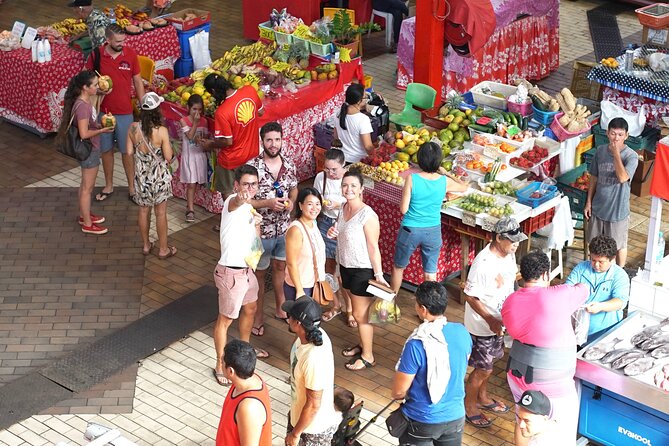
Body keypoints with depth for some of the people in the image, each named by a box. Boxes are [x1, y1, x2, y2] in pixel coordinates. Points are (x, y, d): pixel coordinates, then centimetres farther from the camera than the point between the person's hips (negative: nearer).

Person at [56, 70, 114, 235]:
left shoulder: (85, 101, 2)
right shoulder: (82, 106, -28)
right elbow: (84, 133, -29)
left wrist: (100, 125, 2)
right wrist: (102, 130, -19)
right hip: (89, 151, -10)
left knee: (85, 185, 24)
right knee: (88, 187, 4)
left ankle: (84, 214, 39)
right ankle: (87, 224, 16)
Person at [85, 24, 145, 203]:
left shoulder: (130, 54, -7)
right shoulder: (96, 55, -8)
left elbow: (138, 81, 2)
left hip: (124, 112, -1)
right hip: (103, 110, 1)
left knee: (127, 150, 7)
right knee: (106, 149, 14)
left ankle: (132, 187, 20)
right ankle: (109, 186, 29)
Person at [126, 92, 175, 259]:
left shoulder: (133, 128, -12)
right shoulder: (161, 131, -22)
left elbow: (129, 152, -3)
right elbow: (168, 157, -17)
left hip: (141, 175, 3)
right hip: (159, 175, -3)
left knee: (143, 210, 20)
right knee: (160, 212, 11)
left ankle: (146, 245, 34)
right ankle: (163, 249, 23)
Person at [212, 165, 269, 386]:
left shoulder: (248, 207, 7)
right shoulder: (233, 202, -22)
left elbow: (255, 240, 18)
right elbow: (235, 203, -52)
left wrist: (257, 223, -2)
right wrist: (242, 200, -73)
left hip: (247, 269, 9)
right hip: (231, 273, -9)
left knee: (250, 310, 28)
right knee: (226, 319, 5)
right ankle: (220, 366, 18)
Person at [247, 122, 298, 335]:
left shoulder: (289, 165, -6)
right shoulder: (252, 167, -21)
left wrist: (291, 201, -10)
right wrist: (268, 203, -28)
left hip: (284, 228, 4)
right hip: (261, 230, -4)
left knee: (280, 267, 23)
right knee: (259, 272, 14)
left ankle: (281, 308, 43)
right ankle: (258, 315, 31)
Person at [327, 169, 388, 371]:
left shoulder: (368, 215, -24)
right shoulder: (344, 207, 1)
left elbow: (373, 247, -20)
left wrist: (379, 275, -18)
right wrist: (334, 233, -5)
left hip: (363, 271, -8)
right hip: (346, 267, 8)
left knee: (360, 314, 4)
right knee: (357, 311, 22)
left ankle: (367, 356, 19)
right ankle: (363, 343, 41)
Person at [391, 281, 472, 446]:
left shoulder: (417, 345, -28)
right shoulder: (462, 332, -11)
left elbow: (399, 391, -19)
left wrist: (395, 394, 4)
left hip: (422, 420, -5)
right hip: (455, 416, 5)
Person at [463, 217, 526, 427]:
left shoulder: (508, 254, -6)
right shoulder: (483, 264, -31)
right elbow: (470, 296, -23)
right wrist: (490, 320, -27)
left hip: (500, 321, 8)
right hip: (482, 325, -8)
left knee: (489, 363, 25)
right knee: (483, 368, 6)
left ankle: (482, 397, 46)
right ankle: (469, 406, 26)